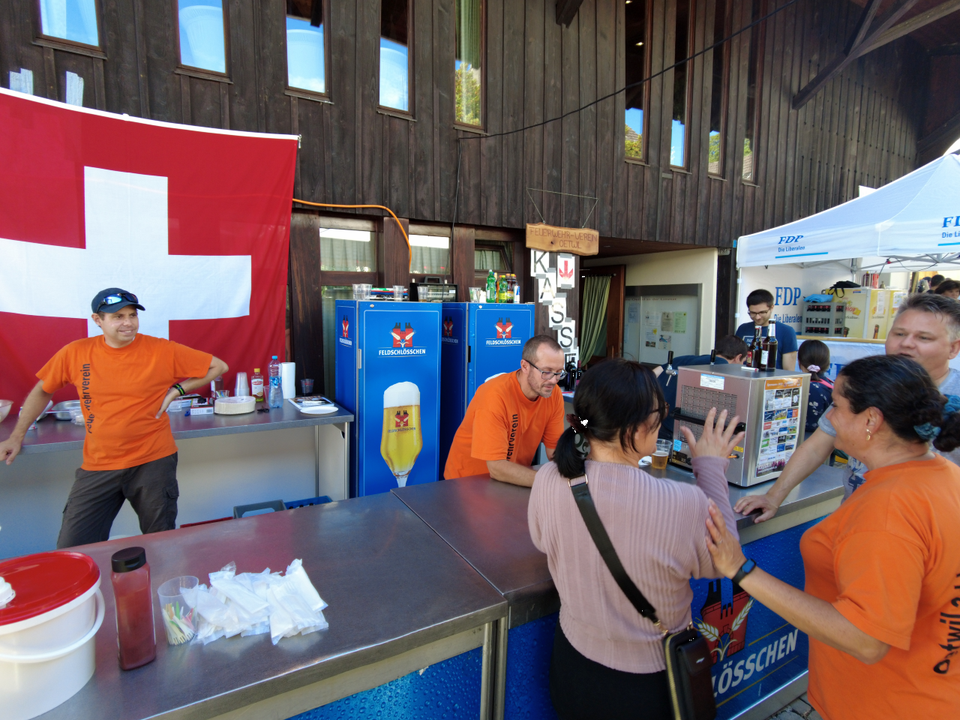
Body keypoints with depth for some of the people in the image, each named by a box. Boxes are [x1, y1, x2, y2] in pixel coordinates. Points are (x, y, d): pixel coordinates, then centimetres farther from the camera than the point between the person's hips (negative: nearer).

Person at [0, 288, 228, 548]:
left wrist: (178, 389, -8)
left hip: (153, 462, -2)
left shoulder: (162, 351, -9)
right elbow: (42, 391, 17)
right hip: (97, 467, 2)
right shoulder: (75, 353, -1)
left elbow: (219, 366, -3)